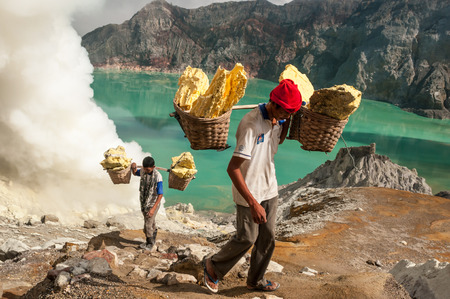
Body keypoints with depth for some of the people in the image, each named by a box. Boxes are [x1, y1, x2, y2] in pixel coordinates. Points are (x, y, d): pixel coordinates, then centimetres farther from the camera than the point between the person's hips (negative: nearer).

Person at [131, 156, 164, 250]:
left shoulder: (157, 177, -26)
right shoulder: (143, 171, -7)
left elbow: (160, 194, -23)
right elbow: (135, 173, 17)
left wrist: (153, 208, -28)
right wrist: (133, 167, -8)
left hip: (153, 204, -6)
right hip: (144, 202, 6)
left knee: (148, 225, -5)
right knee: (151, 222, 22)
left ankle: (150, 243, 17)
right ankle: (152, 240, 39)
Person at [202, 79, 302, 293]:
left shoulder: (277, 120, 0)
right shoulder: (251, 124, -27)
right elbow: (233, 168, -31)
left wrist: (286, 121, 6)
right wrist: (253, 204, -33)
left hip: (270, 189, 7)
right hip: (249, 192, -7)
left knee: (267, 238, 13)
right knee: (247, 238, 5)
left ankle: (256, 280, 33)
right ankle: (213, 266, 30)